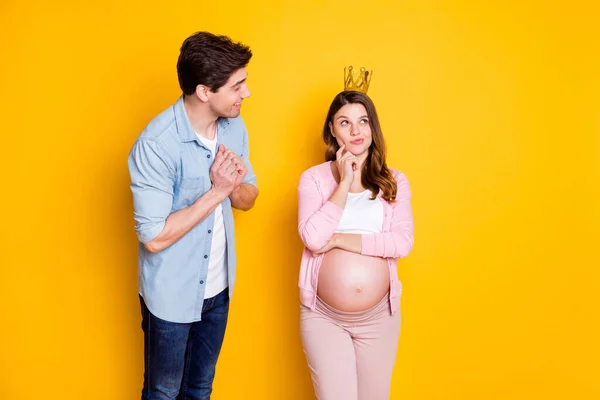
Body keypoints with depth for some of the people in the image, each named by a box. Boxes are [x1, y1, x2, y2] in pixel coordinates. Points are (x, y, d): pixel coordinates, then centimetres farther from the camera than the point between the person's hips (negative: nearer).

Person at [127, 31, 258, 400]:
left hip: (218, 287, 5)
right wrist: (217, 191, -25)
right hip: (171, 295, -5)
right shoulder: (156, 144, -26)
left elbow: (247, 199, 4)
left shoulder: (235, 127, -6)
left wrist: (234, 184, -18)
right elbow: (154, 238, -26)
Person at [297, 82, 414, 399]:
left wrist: (339, 239, -16)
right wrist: (345, 182, -13)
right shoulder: (314, 178, -3)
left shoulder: (394, 182, 1)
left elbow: (403, 242, -12)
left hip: (379, 316, 2)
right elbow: (313, 238, -17)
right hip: (323, 316, -1)